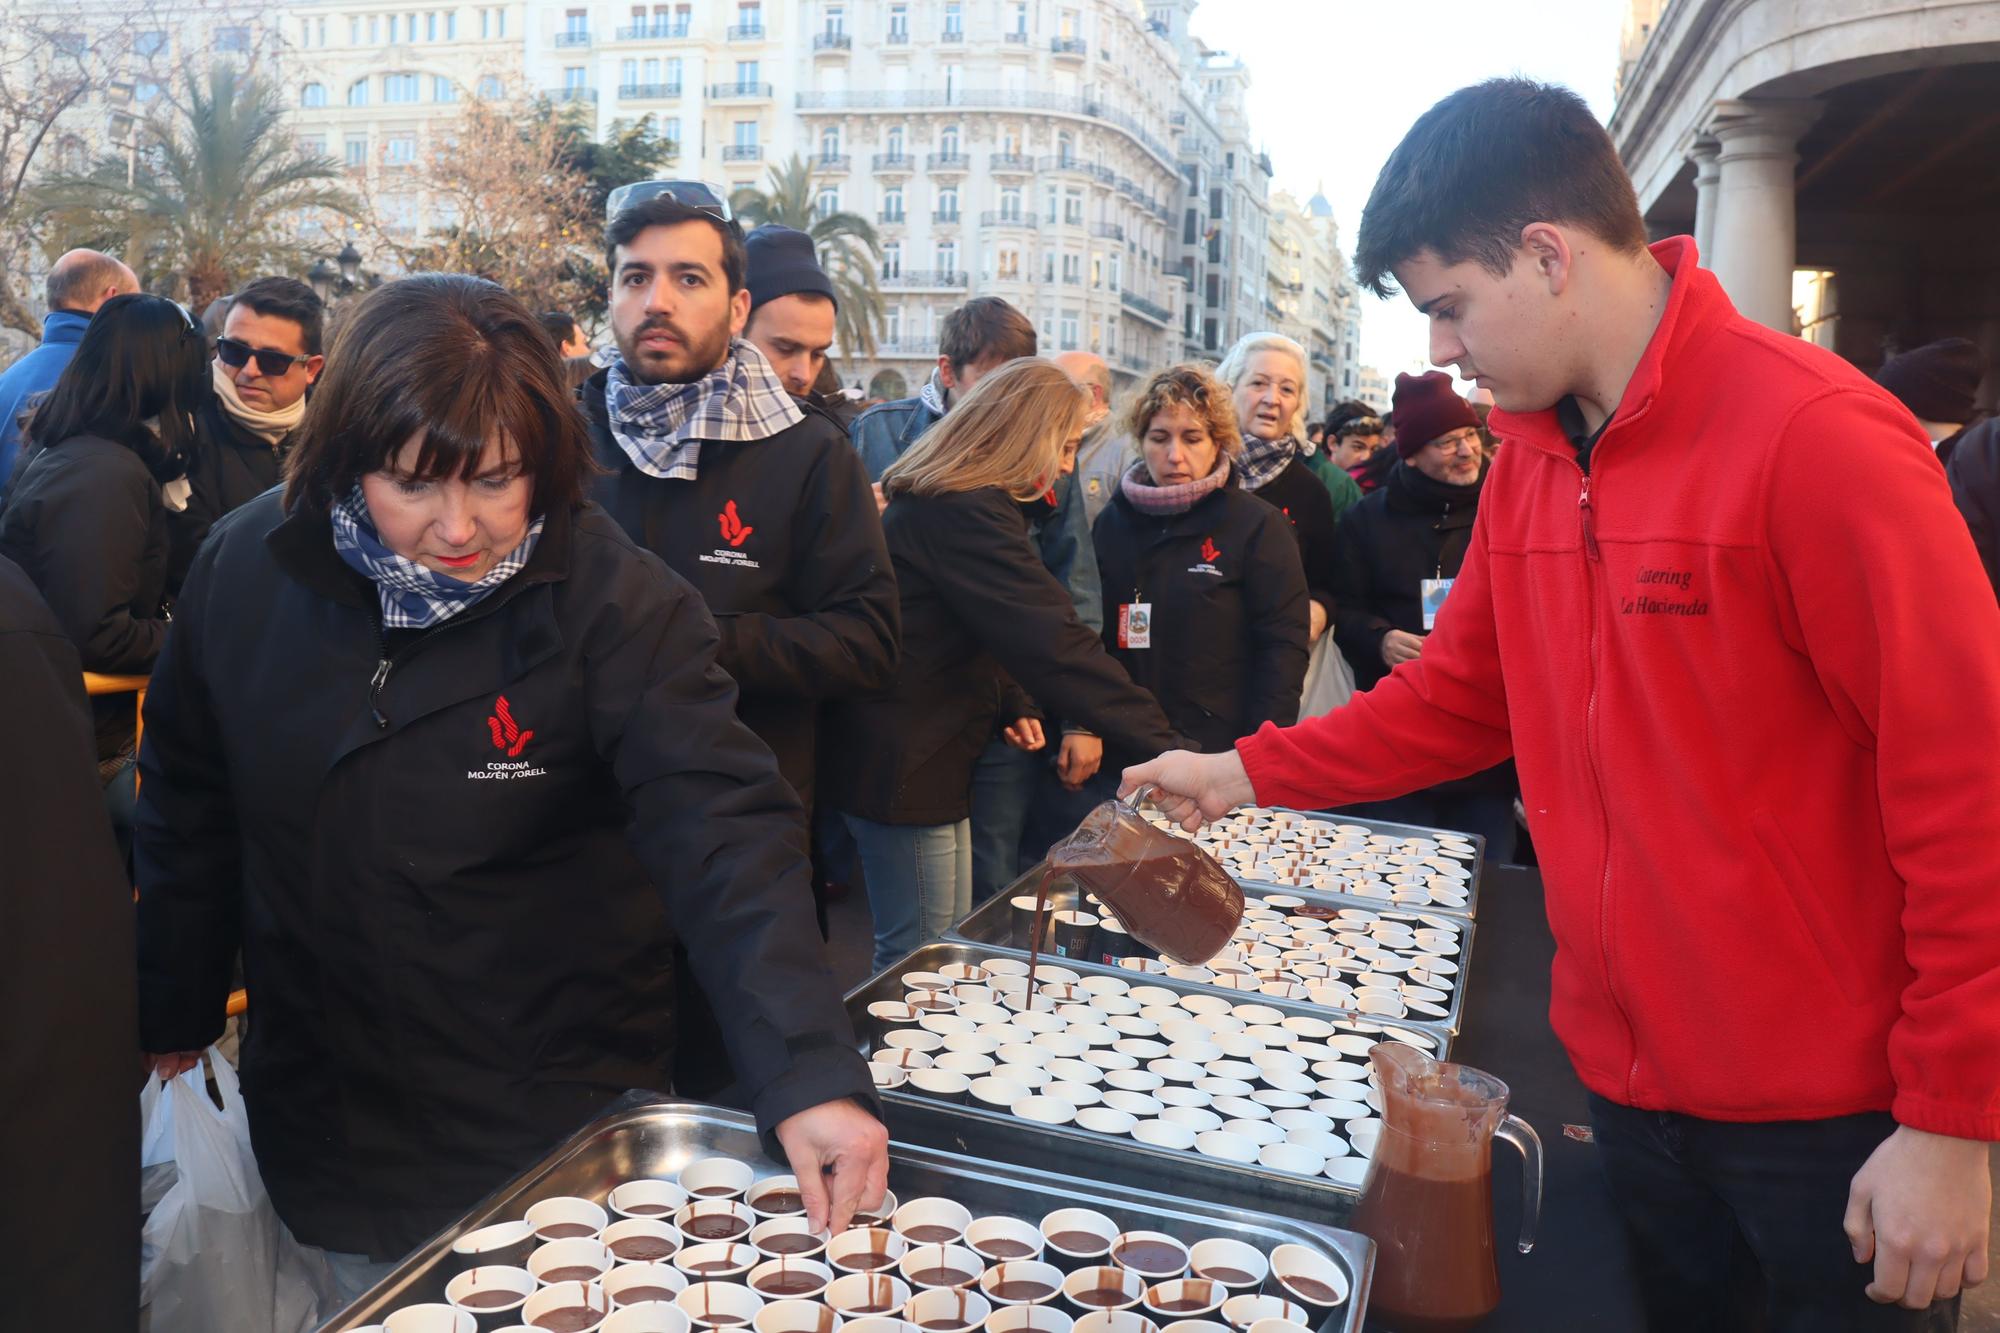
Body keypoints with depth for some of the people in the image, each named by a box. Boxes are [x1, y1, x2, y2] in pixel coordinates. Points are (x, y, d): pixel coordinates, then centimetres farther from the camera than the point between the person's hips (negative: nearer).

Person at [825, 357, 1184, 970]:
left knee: (941, 956, 18)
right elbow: (1054, 640, -27)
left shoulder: (932, 500, 13)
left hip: (915, 756, 11)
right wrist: (1161, 741, -25)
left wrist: (1012, 703, 6)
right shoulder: (966, 512, -21)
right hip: (908, 768, -11)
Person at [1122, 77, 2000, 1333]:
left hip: (1829, 1115, -6)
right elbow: (1459, 697, 12)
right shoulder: (1528, 460, 3)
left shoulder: (1816, 436, -19)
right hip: (1633, 1076, 6)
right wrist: (1246, 771, 6)